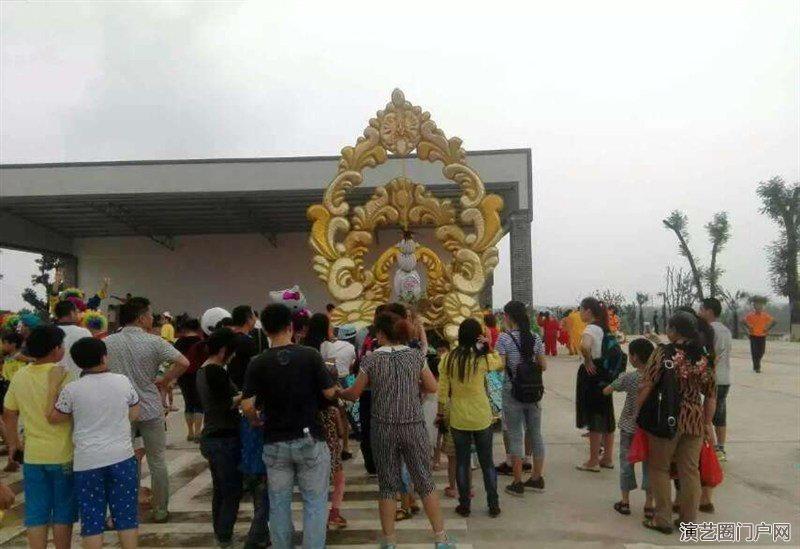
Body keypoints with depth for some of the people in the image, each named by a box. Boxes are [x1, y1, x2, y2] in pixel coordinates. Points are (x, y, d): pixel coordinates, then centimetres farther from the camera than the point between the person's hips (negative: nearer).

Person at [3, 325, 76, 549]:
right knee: (63, 514, 10)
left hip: (33, 455, 4)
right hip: (63, 455, -4)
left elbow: (8, 414, 10)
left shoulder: (19, 377, 2)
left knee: (36, 514, 13)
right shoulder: (62, 375, -15)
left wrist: (13, 442, 25)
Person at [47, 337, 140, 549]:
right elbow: (134, 414, 7)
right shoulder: (123, 381, -3)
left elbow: (53, 418, 5)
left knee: (92, 520, 9)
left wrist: (53, 387, 9)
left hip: (87, 461, -1)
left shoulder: (71, 389, -8)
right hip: (122, 457, 1)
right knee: (126, 515, 12)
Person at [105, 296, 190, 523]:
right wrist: (164, 381, -4)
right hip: (151, 410, -2)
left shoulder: (107, 343, -3)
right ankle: (160, 511, 21)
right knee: (157, 462, 11)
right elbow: (183, 362, -18)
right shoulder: (153, 342, -11)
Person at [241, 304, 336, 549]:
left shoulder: (258, 363, -6)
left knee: (279, 505, 15)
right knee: (315, 503, 10)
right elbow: (329, 392, -7)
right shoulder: (310, 356, -9)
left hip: (275, 443, 2)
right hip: (309, 439, -1)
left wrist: (258, 422, 8)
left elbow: (247, 406, -11)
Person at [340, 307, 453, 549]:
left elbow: (354, 394, 2)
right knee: (425, 481, 11)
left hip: (383, 429, -1)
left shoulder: (371, 360, -7)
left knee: (387, 484, 11)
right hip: (414, 427, 1)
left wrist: (337, 392, 21)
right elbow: (433, 387, 3)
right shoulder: (415, 356, -3)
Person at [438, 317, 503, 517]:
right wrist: (488, 347, -2)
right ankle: (493, 505, 22)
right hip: (482, 418, -1)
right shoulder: (482, 359, -14)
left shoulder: (448, 359, -8)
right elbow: (500, 364, 8)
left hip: (458, 418, 1)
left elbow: (442, 391, -4)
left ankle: (464, 505, 21)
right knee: (487, 462, 13)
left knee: (462, 462, 13)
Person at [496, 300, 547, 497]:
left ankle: (517, 483, 8)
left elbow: (500, 366, -16)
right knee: (535, 434, 13)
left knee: (515, 436, 3)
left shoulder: (504, 338, -12)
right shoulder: (535, 337, 2)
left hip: (512, 391, -4)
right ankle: (537, 478, 23)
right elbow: (543, 366, 5)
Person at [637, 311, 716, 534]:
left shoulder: (663, 353, -11)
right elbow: (711, 395, 7)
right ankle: (689, 520, 22)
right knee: (690, 470, 13)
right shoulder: (705, 357, 4)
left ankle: (663, 519, 15)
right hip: (695, 421, 4)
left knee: (659, 468, 10)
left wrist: (636, 411, -2)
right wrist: (707, 424, 15)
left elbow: (646, 386, -14)